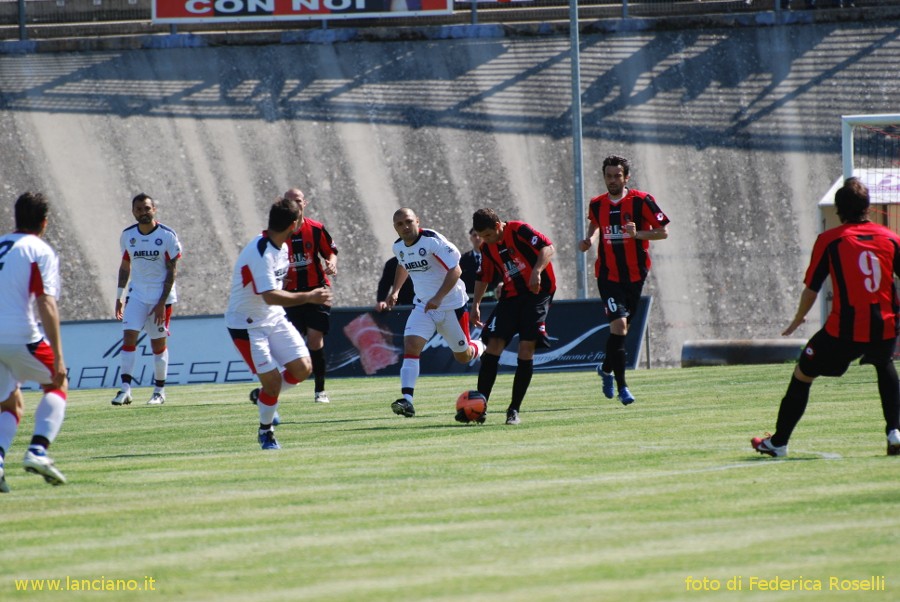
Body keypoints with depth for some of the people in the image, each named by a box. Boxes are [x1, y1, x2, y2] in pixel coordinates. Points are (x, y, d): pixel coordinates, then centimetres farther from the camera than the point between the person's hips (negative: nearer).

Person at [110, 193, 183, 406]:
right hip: (136, 295, 3)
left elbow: (171, 271, -8)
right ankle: (126, 388, -14)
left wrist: (162, 303, -13)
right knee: (129, 336, -12)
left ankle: (159, 391, 14)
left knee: (158, 343, 3)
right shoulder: (128, 235, 3)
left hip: (161, 295, -3)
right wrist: (119, 296, 9)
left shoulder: (167, 236, -9)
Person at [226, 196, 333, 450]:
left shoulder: (282, 246, 3)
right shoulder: (259, 253, -27)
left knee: (303, 369, -2)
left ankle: (265, 397, 24)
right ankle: (266, 432, 14)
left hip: (274, 319, 8)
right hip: (247, 324, -8)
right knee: (272, 381, -10)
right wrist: (309, 297, -33)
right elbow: (271, 296, -36)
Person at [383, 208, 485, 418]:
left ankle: (482, 349, 47)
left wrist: (438, 298, -35)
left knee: (463, 356, 9)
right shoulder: (399, 247, 1)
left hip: (451, 304, -5)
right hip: (423, 305, 5)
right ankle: (407, 400, -27)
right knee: (411, 345, -19)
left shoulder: (432, 241, -22)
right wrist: (395, 290, 18)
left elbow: (455, 270, -27)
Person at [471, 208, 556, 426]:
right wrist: (476, 304, 13)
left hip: (537, 293, -6)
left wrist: (536, 271, -33)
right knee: (493, 345, -7)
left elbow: (548, 248, -20)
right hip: (511, 295, 6)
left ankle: (514, 410, -3)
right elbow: (483, 277, 21)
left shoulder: (519, 230, -12)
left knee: (526, 349, -9)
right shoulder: (488, 248, 8)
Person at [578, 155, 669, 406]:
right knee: (619, 324, -15)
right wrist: (589, 240, 5)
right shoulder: (597, 204, 3)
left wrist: (637, 234, -21)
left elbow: (663, 232, -6)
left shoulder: (641, 201, -7)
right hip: (608, 275, 0)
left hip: (635, 275, 0)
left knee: (622, 328, 10)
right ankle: (621, 385, -9)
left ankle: (606, 369, 38)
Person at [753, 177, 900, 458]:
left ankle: (778, 442, 19)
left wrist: (797, 320, 18)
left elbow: (811, 289, 1)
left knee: (802, 374, 15)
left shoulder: (829, 240, -2)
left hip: (844, 330, -3)